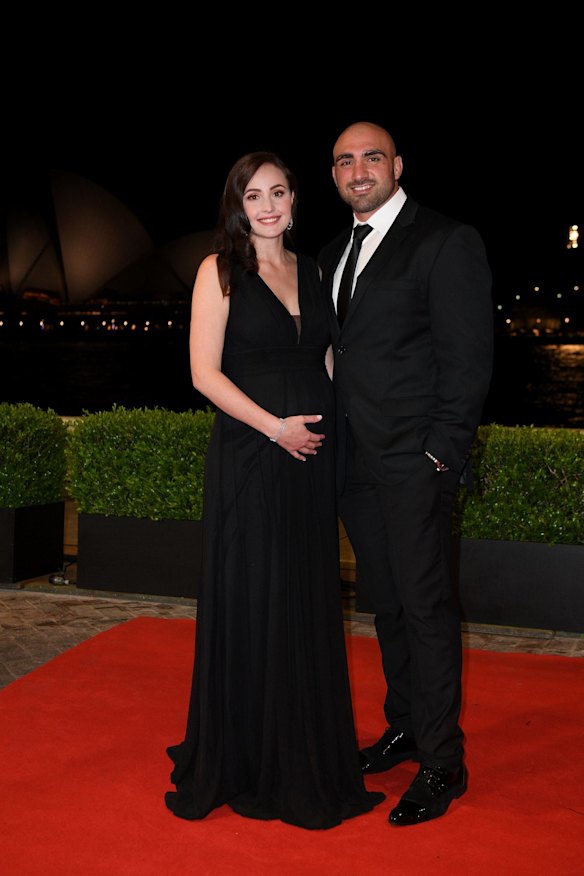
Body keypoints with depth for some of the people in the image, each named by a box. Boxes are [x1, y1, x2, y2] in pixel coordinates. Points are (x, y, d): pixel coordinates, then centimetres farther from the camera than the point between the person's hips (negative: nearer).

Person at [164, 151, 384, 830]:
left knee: (309, 602, 11)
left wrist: (332, 427, 0)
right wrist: (273, 425, -16)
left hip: (312, 454, 5)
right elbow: (205, 373, -8)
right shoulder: (220, 271, -1)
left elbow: (327, 359, 15)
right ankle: (243, 755, 19)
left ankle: (306, 756, 26)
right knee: (248, 602, 2)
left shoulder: (312, 271, 13)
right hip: (248, 455, -4)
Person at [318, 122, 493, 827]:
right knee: (385, 602, 15)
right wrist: (329, 437, 8)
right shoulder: (332, 255, 16)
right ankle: (404, 727, 30)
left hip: (413, 461, -7)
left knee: (425, 605, -2)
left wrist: (442, 451, -14)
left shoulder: (448, 242, -6)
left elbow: (468, 358, -10)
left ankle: (441, 762, 9)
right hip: (355, 461, 7)